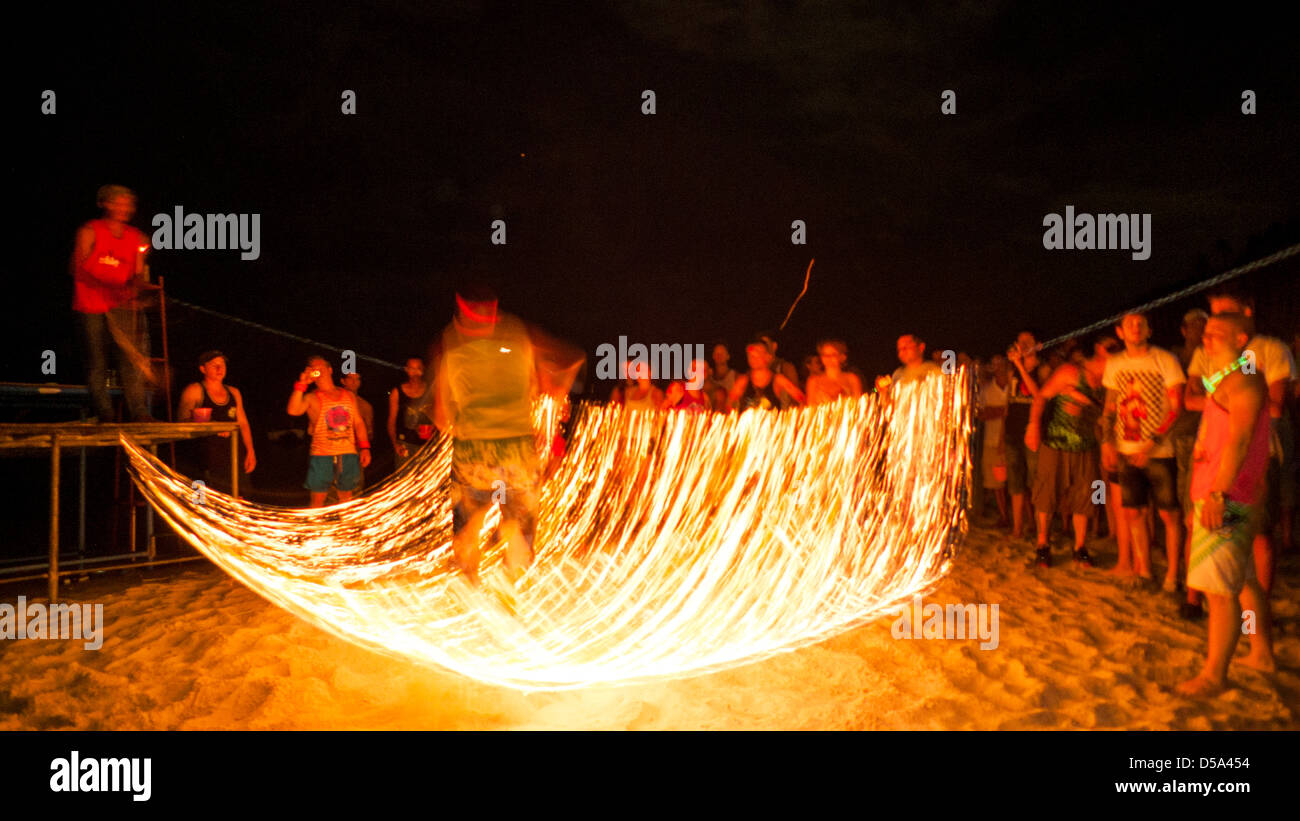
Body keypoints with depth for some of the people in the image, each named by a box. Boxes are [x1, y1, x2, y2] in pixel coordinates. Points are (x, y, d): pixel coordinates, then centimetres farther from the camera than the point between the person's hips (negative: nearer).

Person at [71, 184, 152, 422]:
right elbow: (78, 269, -3)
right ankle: (103, 413, 6)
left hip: (121, 306, 3)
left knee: (131, 356, -9)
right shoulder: (90, 232, 1)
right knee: (97, 362, -1)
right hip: (91, 307, -2)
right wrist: (106, 288, -13)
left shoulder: (137, 238, 13)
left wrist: (137, 282, -9)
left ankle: (138, 411, -10)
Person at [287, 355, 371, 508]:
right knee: (318, 500, -2)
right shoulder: (312, 398, 0)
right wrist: (301, 384, -20)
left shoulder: (348, 395, 12)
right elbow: (293, 410, -19)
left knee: (346, 499, 11)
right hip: (322, 455, -3)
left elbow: (358, 422, 14)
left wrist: (364, 447, 5)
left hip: (348, 455, 3)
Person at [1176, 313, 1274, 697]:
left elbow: (1238, 441, -22)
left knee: (1221, 587, -9)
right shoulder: (1224, 381, 19)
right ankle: (1262, 653, 31)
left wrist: (1218, 494, -26)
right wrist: (1202, 500, 24)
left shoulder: (1244, 379, -13)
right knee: (1244, 579, 19)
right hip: (1217, 495, 11)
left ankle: (1213, 674, -6)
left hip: (1229, 497, -11)